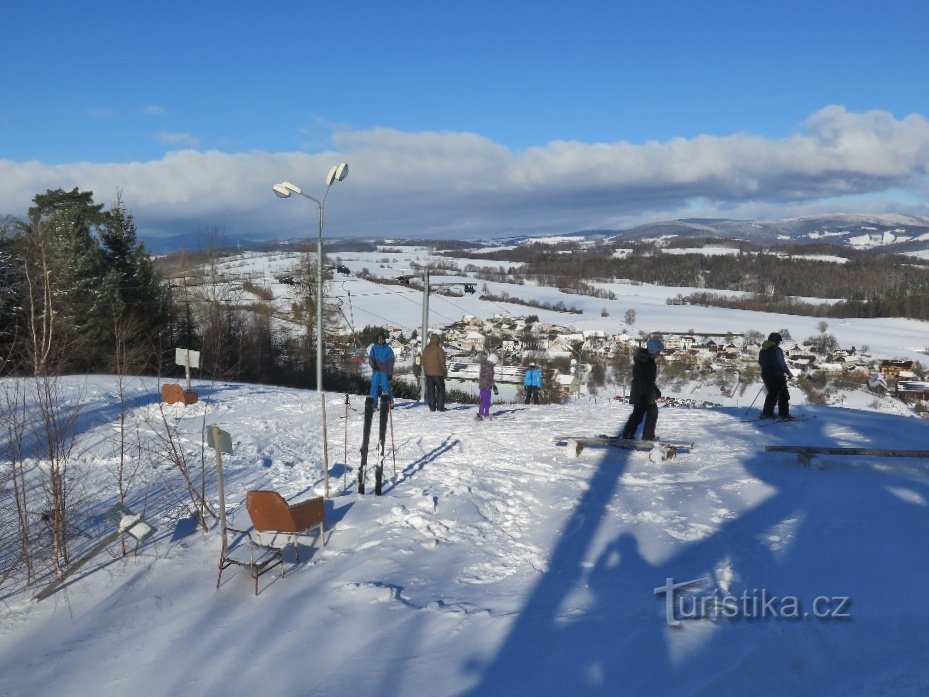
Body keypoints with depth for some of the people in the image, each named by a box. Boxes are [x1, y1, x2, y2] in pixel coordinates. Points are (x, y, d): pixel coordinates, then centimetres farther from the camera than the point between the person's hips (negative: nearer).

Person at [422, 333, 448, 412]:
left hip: (428, 373, 5)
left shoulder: (426, 349, 6)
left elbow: (423, 362, 11)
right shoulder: (439, 349, -11)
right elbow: (442, 362, -10)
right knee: (440, 390, 4)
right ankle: (440, 407, 0)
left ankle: (432, 407, 6)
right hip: (438, 373, -5)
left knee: (430, 390, 8)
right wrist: (445, 372, -1)